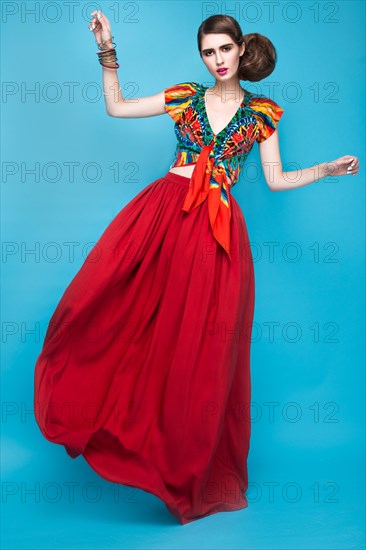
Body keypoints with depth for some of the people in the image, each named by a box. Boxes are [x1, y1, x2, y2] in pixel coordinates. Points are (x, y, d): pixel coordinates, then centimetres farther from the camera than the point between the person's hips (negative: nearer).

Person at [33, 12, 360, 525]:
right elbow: (116, 107, 16)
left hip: (217, 231, -1)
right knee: (107, 308, -14)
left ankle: (191, 471, 18)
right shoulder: (185, 97, 14)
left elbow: (276, 179, 13)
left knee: (200, 351, 1)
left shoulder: (263, 111, 12)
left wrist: (326, 169, 2)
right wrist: (108, 53, 8)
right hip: (160, 213, 2)